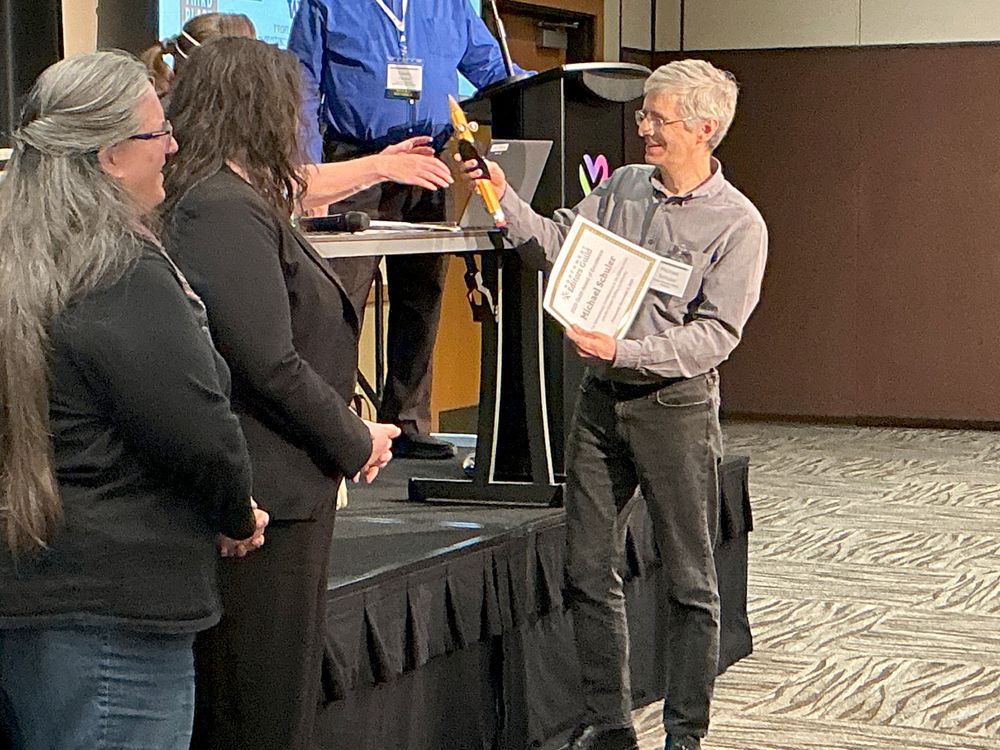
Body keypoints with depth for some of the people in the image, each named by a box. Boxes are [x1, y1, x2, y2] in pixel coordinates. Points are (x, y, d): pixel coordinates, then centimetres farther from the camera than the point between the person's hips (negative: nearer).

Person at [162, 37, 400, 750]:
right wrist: (357, 443, -8)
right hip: (266, 496, -11)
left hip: (282, 490, 11)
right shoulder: (229, 210, -18)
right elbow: (270, 365, -22)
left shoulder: (231, 202, 15)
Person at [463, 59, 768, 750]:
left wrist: (624, 349, -24)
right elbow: (558, 241, 9)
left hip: (676, 406, -5)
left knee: (689, 582, 4)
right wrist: (504, 196, -6)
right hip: (601, 399, 5)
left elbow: (715, 335, -15)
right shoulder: (622, 187, 8)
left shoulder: (739, 225, -8)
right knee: (590, 571, 8)